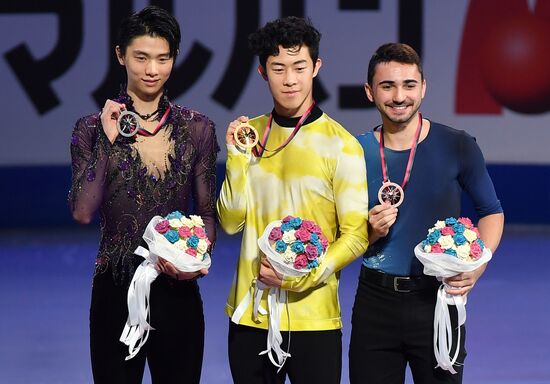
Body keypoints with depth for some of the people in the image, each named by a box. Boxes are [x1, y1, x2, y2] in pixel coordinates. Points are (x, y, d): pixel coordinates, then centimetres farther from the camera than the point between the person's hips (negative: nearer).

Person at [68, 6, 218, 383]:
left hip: (178, 291, 1)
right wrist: (107, 141, -13)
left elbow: (207, 211, 7)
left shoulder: (197, 129, 4)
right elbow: (82, 211, -10)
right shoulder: (92, 128, 0)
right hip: (116, 291, -1)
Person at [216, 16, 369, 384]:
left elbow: (356, 236, -7)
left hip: (313, 317, -4)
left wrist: (304, 276, -19)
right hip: (250, 313, 4)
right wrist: (237, 157, -9)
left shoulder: (340, 144, -7)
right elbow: (232, 222, 2)